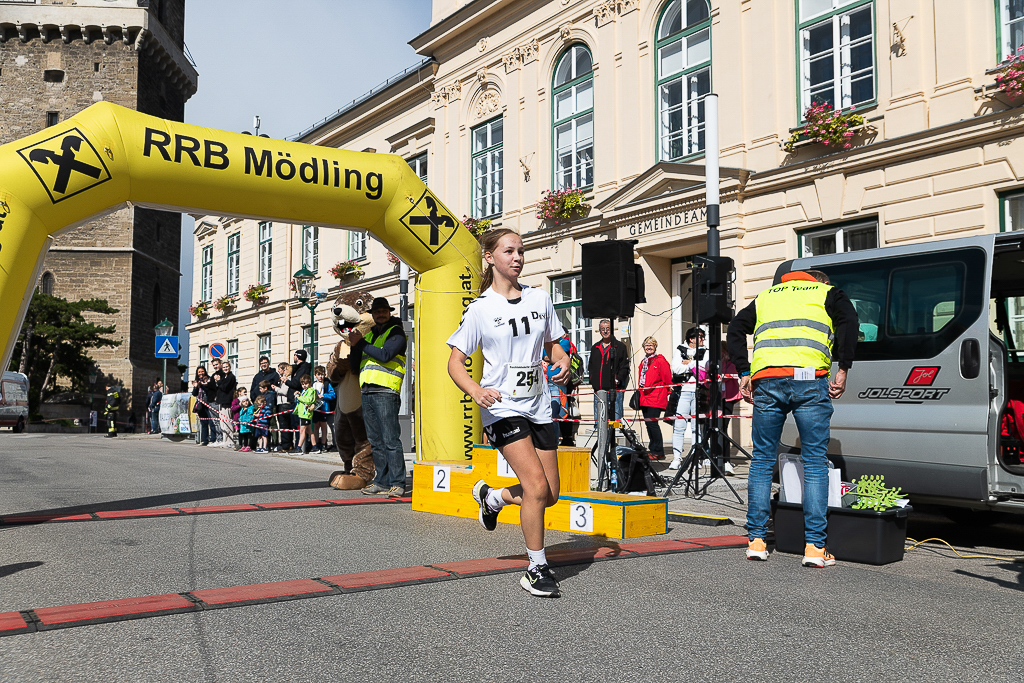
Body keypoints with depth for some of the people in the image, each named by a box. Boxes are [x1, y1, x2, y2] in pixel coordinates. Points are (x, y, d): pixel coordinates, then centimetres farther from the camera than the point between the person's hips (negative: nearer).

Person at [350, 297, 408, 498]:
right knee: (375, 441, 7)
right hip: (366, 393, 7)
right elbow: (354, 365, 20)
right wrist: (355, 346, 3)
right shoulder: (369, 335, 24)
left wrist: (361, 343, -6)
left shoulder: (396, 332, 3)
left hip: (385, 392, -7)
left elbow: (385, 355, -15)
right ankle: (382, 482, 12)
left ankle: (397, 484, -9)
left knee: (390, 440, -10)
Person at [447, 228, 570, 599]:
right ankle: (537, 569, 0)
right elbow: (455, 362, -7)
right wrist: (476, 391, -26)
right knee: (537, 486, -18)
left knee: (550, 495, 7)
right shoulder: (480, 308, -7)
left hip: (539, 407, 5)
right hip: (502, 407, -5)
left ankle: (492, 497, 35)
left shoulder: (539, 298, 6)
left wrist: (563, 362, -6)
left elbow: (553, 344, 18)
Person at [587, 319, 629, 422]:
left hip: (614, 390, -5)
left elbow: (625, 366, 0)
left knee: (616, 417, -7)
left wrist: (618, 379, -12)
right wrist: (592, 379, 8)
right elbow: (590, 366, 23)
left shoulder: (620, 347, 4)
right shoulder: (595, 348, 19)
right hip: (598, 390, 5)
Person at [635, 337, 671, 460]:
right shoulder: (643, 362, 19)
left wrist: (667, 394, -4)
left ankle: (658, 452, -5)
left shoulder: (660, 361, -4)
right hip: (644, 398, 8)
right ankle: (653, 450, 18)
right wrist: (639, 392, 21)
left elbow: (667, 380, -5)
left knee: (652, 422, -12)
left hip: (655, 398, -8)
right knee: (648, 423, 10)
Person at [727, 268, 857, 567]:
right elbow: (849, 321, -1)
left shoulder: (766, 296, 29)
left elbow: (734, 331, 18)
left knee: (762, 460, 11)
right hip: (809, 380, -2)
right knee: (815, 462, 3)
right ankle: (815, 546, 1)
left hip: (766, 381, 3)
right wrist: (842, 370, -2)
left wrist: (744, 373, 13)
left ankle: (756, 540, 11)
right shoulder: (828, 293, 19)